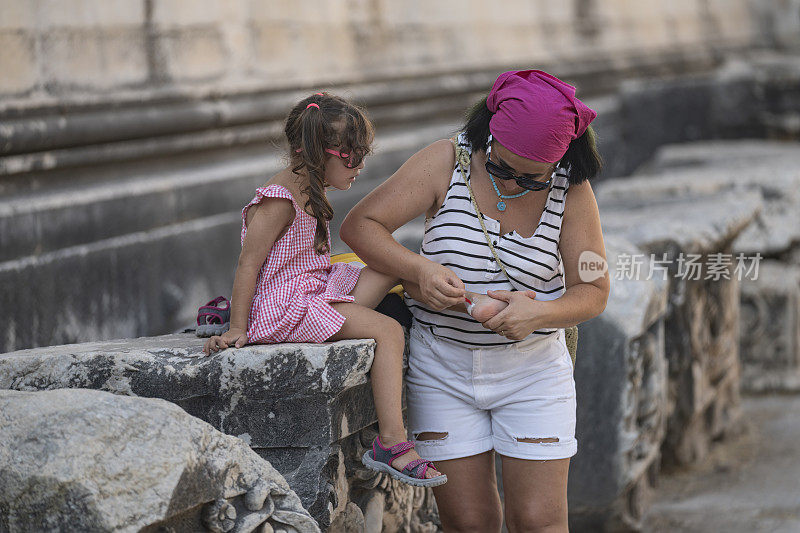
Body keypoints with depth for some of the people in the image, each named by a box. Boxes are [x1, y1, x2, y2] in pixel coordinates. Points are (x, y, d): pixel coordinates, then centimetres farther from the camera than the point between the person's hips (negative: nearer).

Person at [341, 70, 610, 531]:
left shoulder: (572, 192, -8)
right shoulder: (447, 163, -11)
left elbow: (593, 292, -5)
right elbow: (360, 225, -10)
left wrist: (540, 312, -27)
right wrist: (420, 270, -27)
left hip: (532, 371, 0)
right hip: (443, 367, 0)